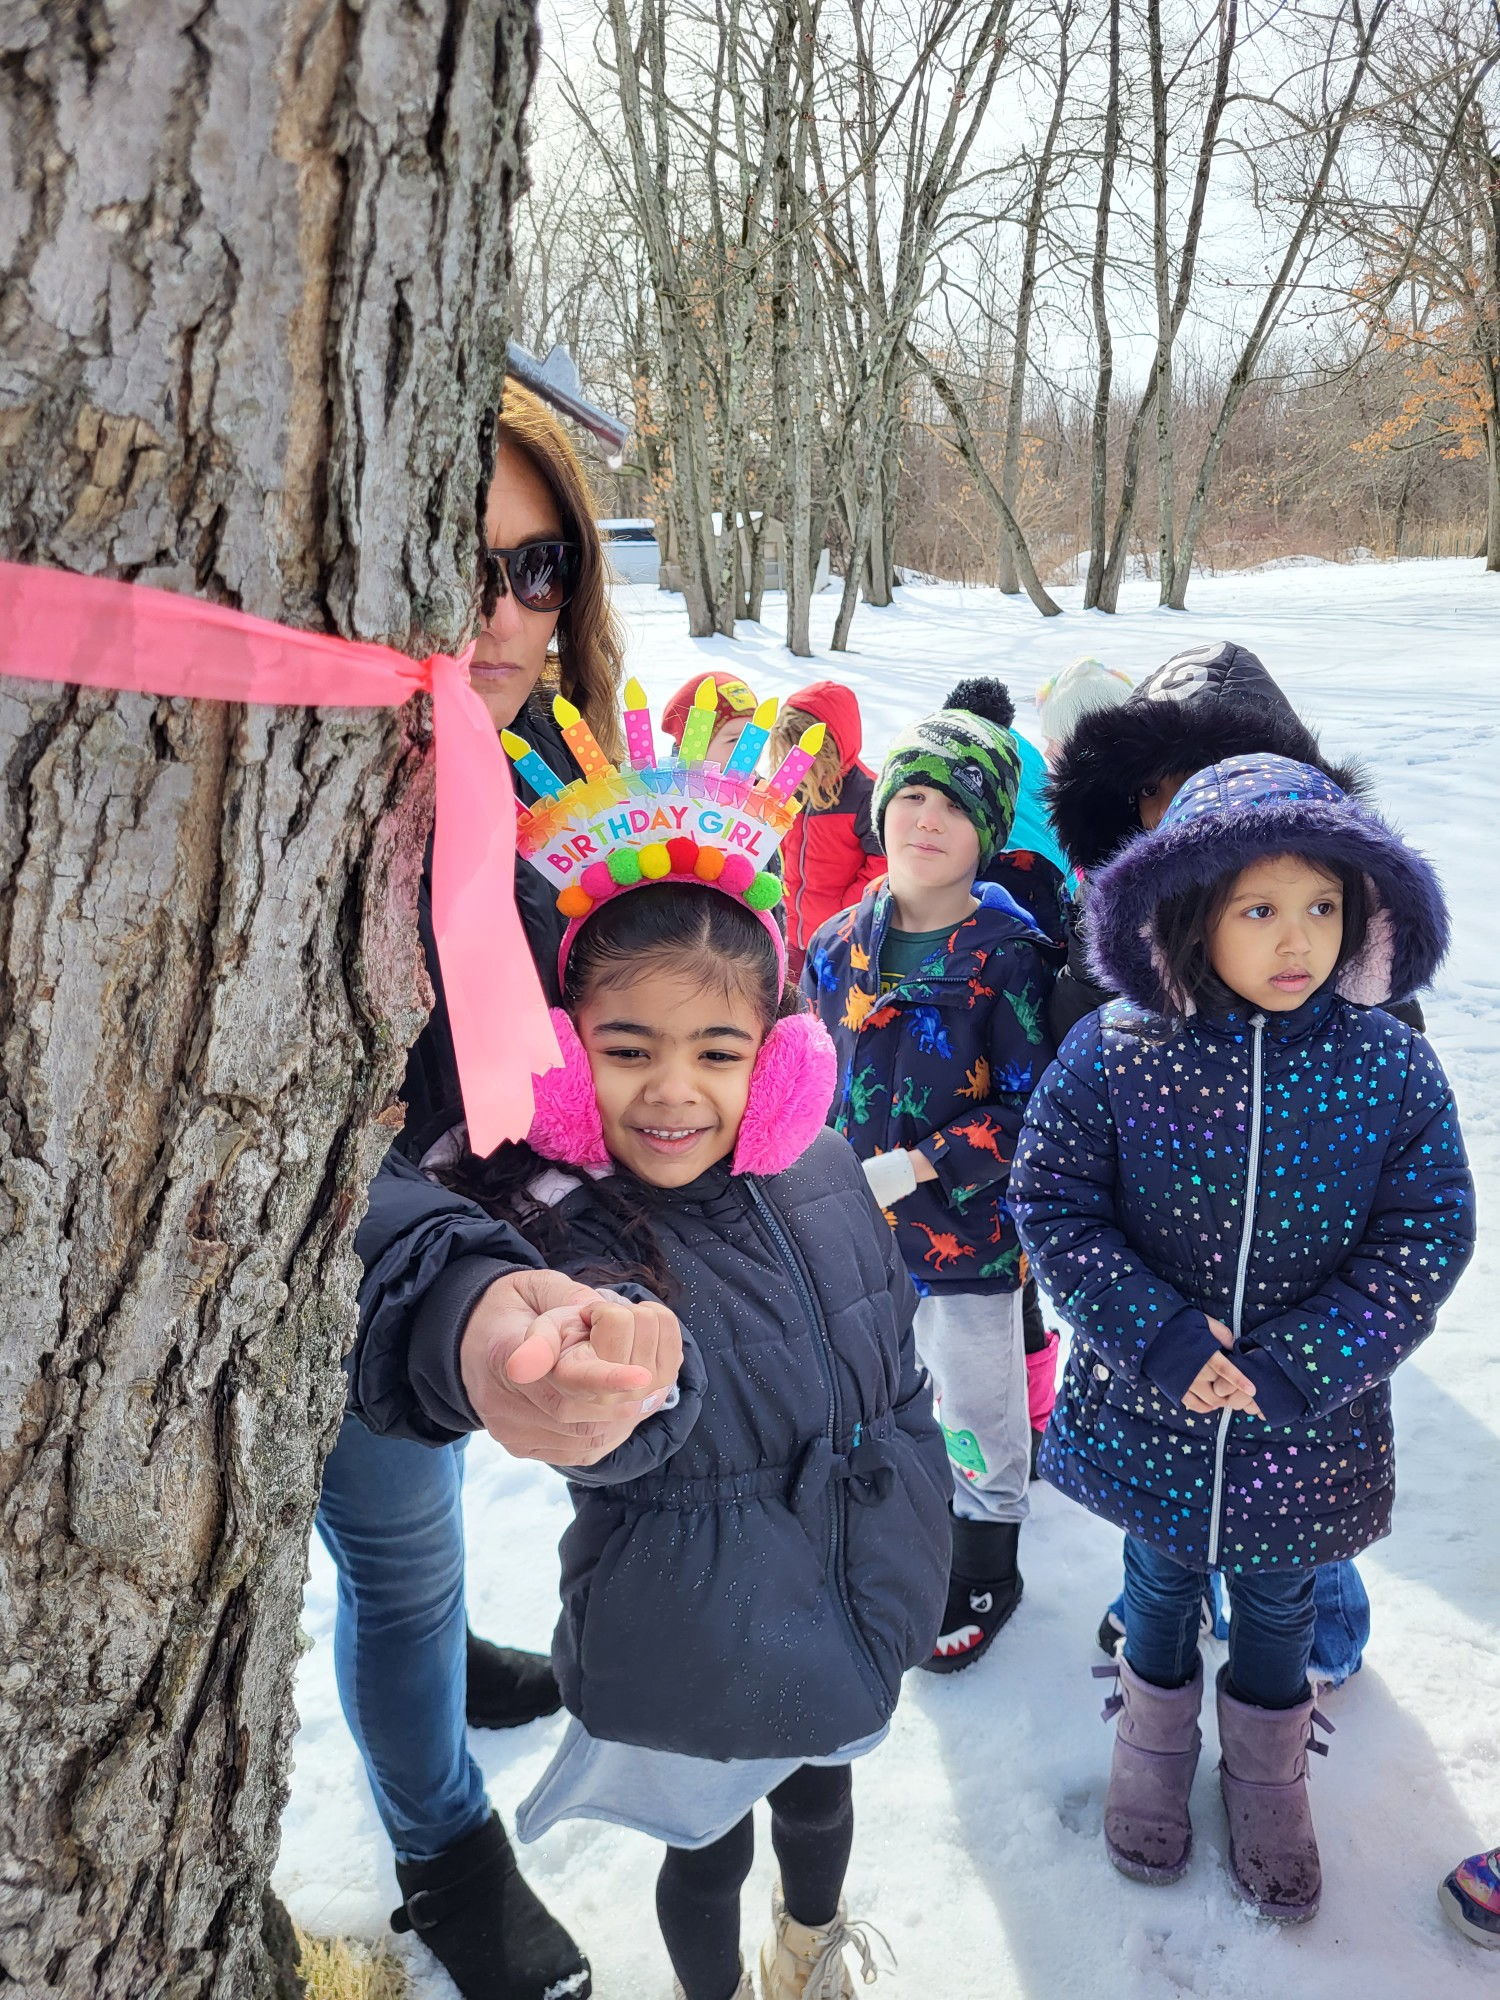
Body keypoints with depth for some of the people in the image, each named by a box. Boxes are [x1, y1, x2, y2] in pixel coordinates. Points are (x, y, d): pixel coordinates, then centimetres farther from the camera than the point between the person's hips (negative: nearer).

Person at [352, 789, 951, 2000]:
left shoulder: (820, 1171, -13)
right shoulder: (561, 1222, -29)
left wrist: (918, 1566, 11)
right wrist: (499, 1335, -76)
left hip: (867, 1613, 5)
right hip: (695, 1654, -4)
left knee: (821, 1797, 31)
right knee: (707, 1847, 22)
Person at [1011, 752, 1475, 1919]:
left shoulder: (1392, 1066, -14)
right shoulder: (1114, 1054, -18)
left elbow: (1425, 1240, -10)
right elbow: (1052, 1205, -13)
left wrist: (1292, 1368, -18)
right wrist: (1160, 1339, -21)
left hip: (1309, 1426, 1)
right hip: (1150, 1413, 0)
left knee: (1280, 1606, 23)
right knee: (1160, 1584, 24)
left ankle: (1267, 1779, 52)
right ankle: (1154, 1746, 53)